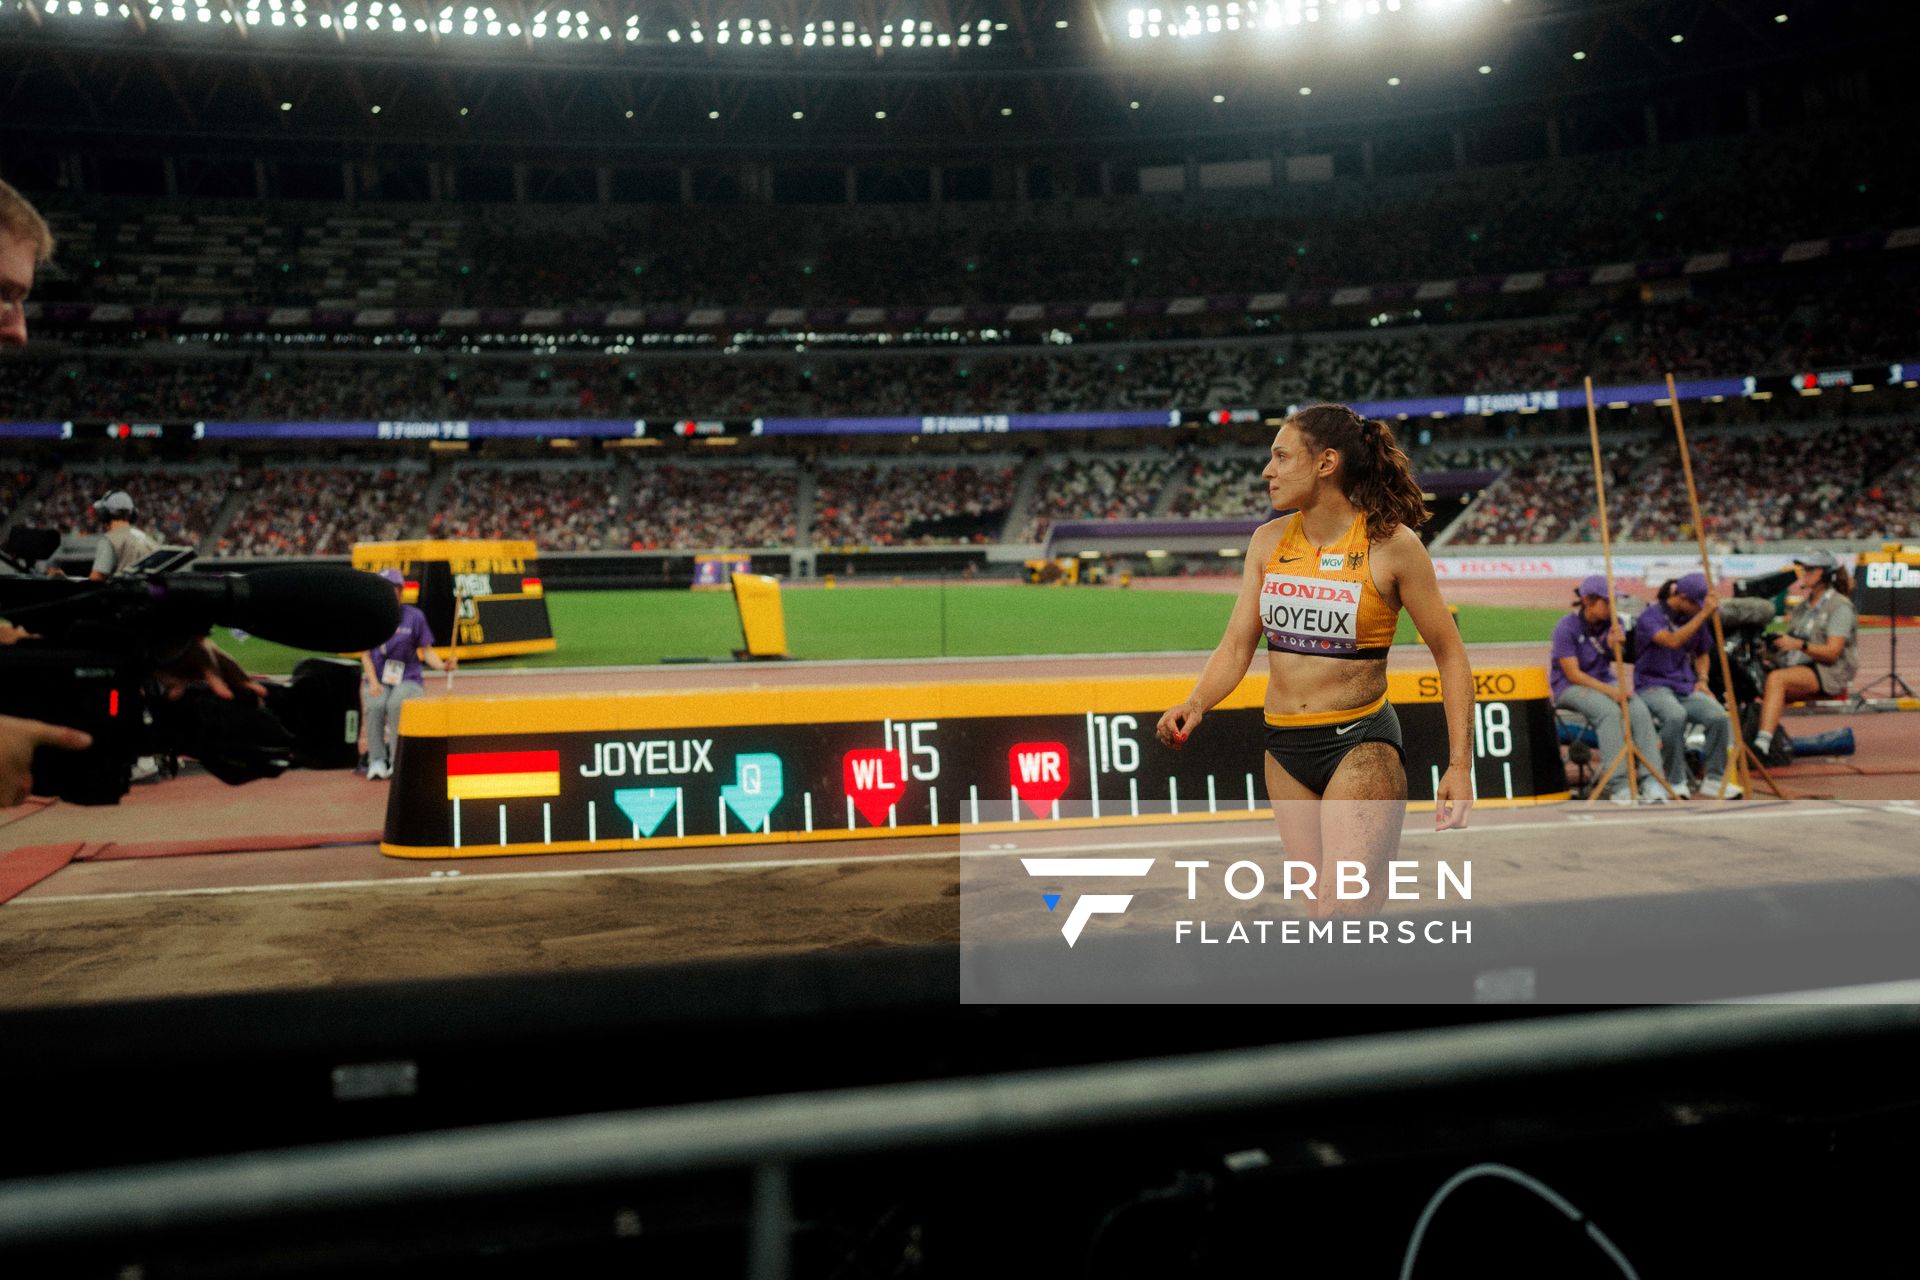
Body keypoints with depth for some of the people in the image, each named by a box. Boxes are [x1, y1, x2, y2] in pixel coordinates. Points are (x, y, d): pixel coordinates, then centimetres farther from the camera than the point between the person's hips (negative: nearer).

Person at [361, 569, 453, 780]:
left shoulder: (414, 616, 2)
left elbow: (426, 651, 2)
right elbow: (365, 654, 4)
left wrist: (442, 666, -19)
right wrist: (373, 682, -11)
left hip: (408, 680, -2)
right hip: (378, 680, 2)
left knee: (397, 704, -34)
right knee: (375, 705, -32)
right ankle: (376, 761, -25)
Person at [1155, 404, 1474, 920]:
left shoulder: (1391, 544, -9)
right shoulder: (1269, 540, 5)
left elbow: (1450, 654, -4)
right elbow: (1237, 645, 5)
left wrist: (1460, 766, -9)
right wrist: (1196, 703, -15)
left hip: (1362, 746, -5)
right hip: (1284, 748, 5)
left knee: (1342, 919, -16)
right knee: (1323, 914, 11)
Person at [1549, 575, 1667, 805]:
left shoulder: (1612, 624, 4)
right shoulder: (1566, 628, -14)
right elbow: (1573, 674, -17)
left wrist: (1613, 644, -20)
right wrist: (1609, 691, -27)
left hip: (1604, 681, 5)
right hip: (1569, 687, -5)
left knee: (1639, 710, -24)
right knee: (1609, 711, -35)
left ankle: (1652, 785, -30)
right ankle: (1619, 786, -35)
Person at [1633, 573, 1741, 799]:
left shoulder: (1696, 617, 12)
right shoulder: (1650, 616, -8)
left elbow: (1702, 653, 27)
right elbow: (1672, 641, -27)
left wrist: (1702, 680, 8)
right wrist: (1704, 614, -28)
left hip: (1686, 687, 5)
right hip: (1653, 685, -5)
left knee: (1719, 716, -26)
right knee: (1675, 715, -38)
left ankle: (1713, 779, -9)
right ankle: (1676, 781, -21)